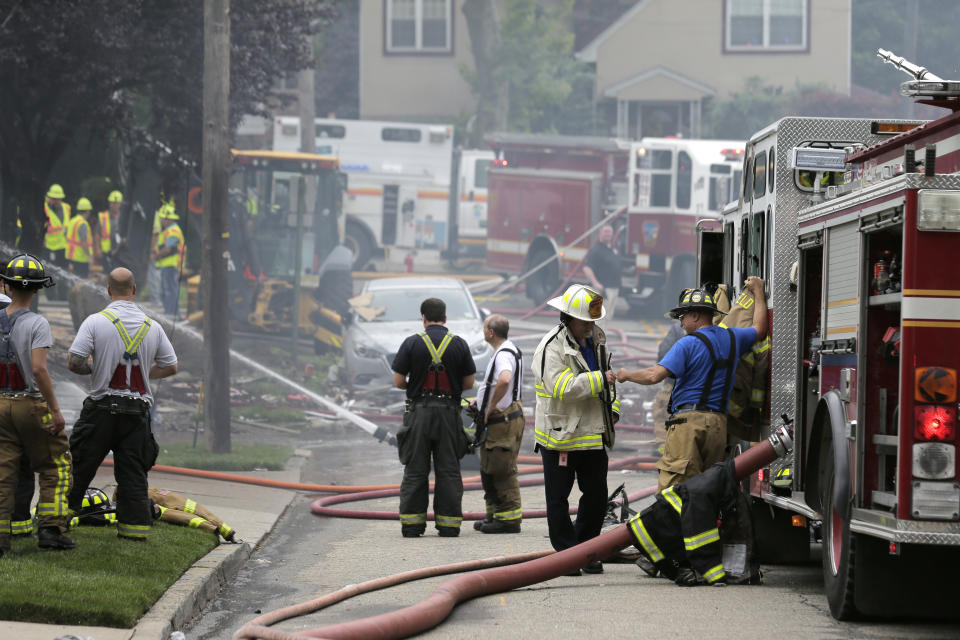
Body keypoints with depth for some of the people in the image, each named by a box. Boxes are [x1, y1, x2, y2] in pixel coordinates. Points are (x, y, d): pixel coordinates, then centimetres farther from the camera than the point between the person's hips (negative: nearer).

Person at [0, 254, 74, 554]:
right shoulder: (36, 324, -13)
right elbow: (39, 369, -21)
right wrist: (55, 410, -16)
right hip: (32, 405, -4)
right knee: (56, 467, 9)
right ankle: (50, 529, 0)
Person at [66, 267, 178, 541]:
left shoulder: (96, 321, -8)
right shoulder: (152, 327, 3)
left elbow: (73, 362, -13)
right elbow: (170, 367, 9)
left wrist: (93, 370, 7)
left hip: (102, 408, -2)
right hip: (138, 410, 2)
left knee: (81, 465, 9)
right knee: (133, 472, 6)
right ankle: (135, 526, 3)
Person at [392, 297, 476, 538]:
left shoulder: (412, 343, -3)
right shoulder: (459, 344, 1)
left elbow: (398, 381, -3)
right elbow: (469, 382, 4)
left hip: (419, 411, -1)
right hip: (449, 412, 1)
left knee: (415, 470, 4)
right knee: (448, 470, 5)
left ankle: (412, 524, 2)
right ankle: (448, 524, 3)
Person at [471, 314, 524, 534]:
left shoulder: (504, 354, -19)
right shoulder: (510, 350, 15)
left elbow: (504, 380, -39)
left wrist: (491, 407, -26)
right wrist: (481, 402, 19)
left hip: (502, 421, -11)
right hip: (495, 422, 11)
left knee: (502, 471, -6)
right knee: (489, 469, 18)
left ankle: (509, 519, -3)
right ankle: (494, 514, 25)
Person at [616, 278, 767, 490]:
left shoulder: (688, 344, -5)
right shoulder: (732, 338, 16)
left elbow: (654, 375, -13)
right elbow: (760, 329, 37)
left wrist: (627, 375, 5)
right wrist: (758, 292, 48)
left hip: (689, 420, -7)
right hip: (719, 423, 7)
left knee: (672, 487, -12)